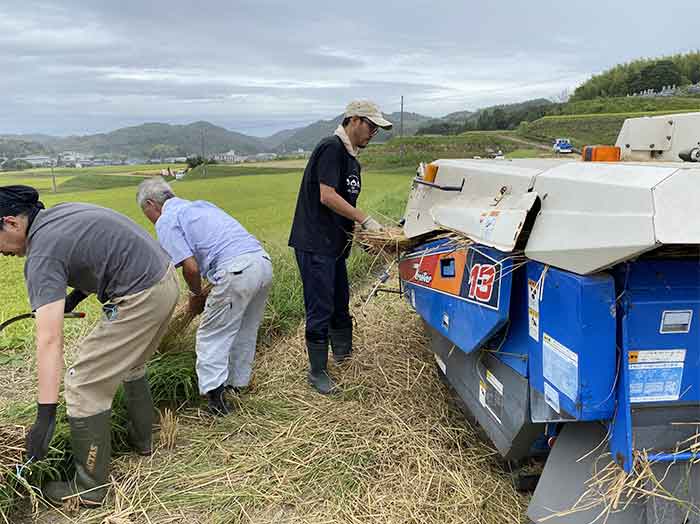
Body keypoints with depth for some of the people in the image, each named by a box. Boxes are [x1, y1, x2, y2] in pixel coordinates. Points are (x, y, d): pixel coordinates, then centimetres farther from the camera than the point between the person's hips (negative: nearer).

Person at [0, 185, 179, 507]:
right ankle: (141, 438, 46)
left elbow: (49, 340, -22)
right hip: (166, 278, 10)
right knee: (130, 366, 29)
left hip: (141, 298, -10)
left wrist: (45, 415, -22)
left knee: (84, 387, 2)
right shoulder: (60, 212, 11)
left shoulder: (42, 255, -15)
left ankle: (89, 488, 15)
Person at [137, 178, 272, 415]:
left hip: (236, 271, -9)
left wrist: (195, 294, 14)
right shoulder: (200, 204, 30)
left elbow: (191, 267, -6)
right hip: (263, 262, 9)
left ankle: (215, 396, 5)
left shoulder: (166, 221, 5)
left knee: (211, 337, 7)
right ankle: (237, 385, 34)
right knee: (245, 333, 22)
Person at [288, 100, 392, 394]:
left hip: (336, 245, 9)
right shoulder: (332, 148, -13)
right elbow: (327, 197, -22)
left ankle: (343, 353, 38)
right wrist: (365, 220, -17)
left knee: (340, 304, 20)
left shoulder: (352, 159, 16)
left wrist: (365, 233, 5)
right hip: (315, 245, -9)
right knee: (321, 310, -2)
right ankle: (317, 372, 12)